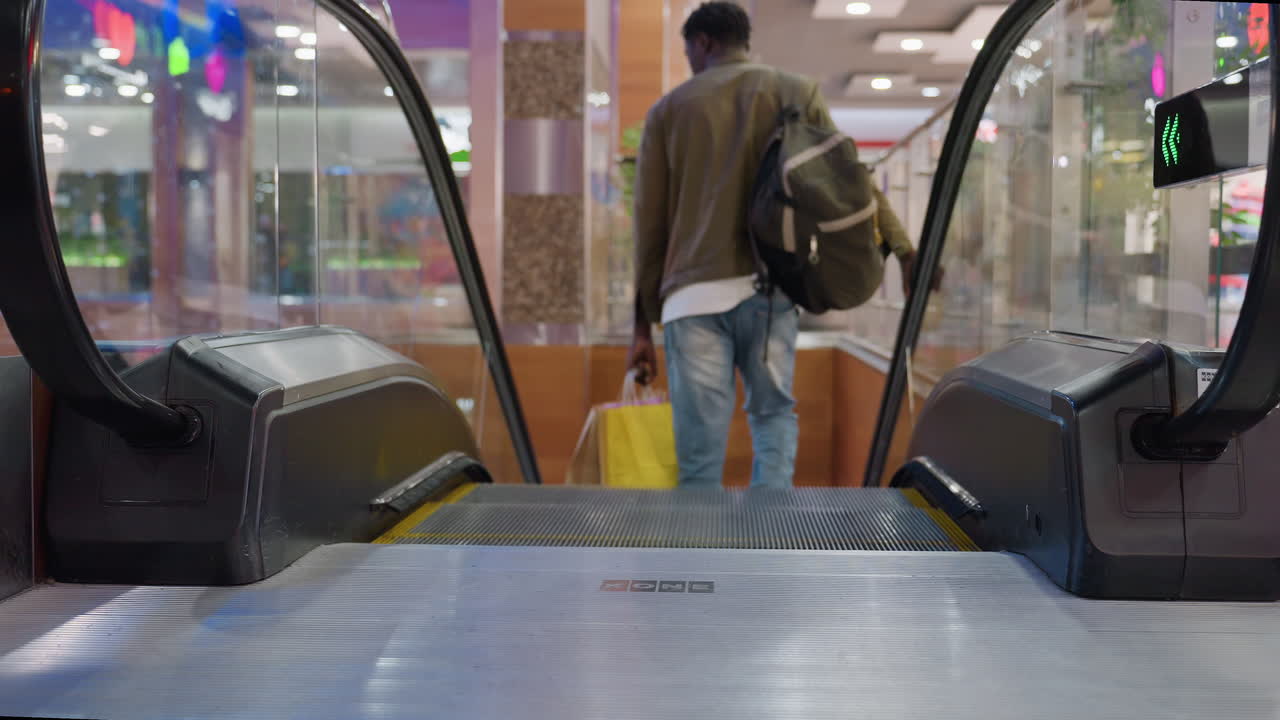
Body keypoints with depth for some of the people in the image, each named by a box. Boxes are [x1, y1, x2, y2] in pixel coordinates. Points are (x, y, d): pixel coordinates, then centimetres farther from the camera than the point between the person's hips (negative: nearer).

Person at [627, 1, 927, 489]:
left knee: (700, 456, 3)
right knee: (774, 413, 18)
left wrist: (644, 325, 13)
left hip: (692, 296, -1)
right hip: (769, 289, 1)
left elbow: (650, 225, 9)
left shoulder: (668, 110, 10)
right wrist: (901, 248, 1)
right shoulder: (796, 92, 11)